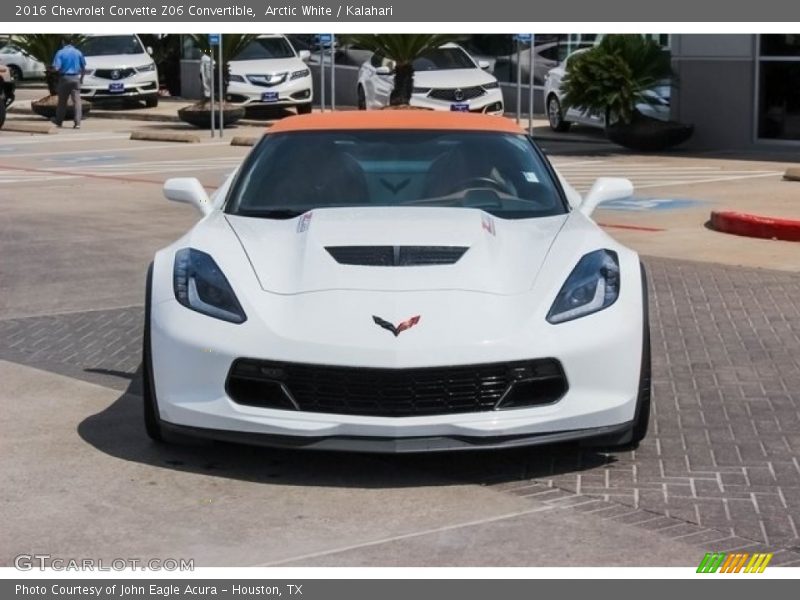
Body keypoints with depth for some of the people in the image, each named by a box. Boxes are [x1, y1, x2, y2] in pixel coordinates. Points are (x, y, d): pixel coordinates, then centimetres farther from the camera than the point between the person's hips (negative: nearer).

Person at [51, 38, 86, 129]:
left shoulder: (60, 53, -7)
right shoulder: (78, 52, 3)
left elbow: (56, 68, -14)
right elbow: (84, 68, 6)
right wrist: (81, 78, 19)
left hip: (64, 78, -2)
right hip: (76, 78, 2)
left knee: (62, 101, 11)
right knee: (77, 101, -1)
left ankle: (59, 121, 24)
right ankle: (77, 123, -8)